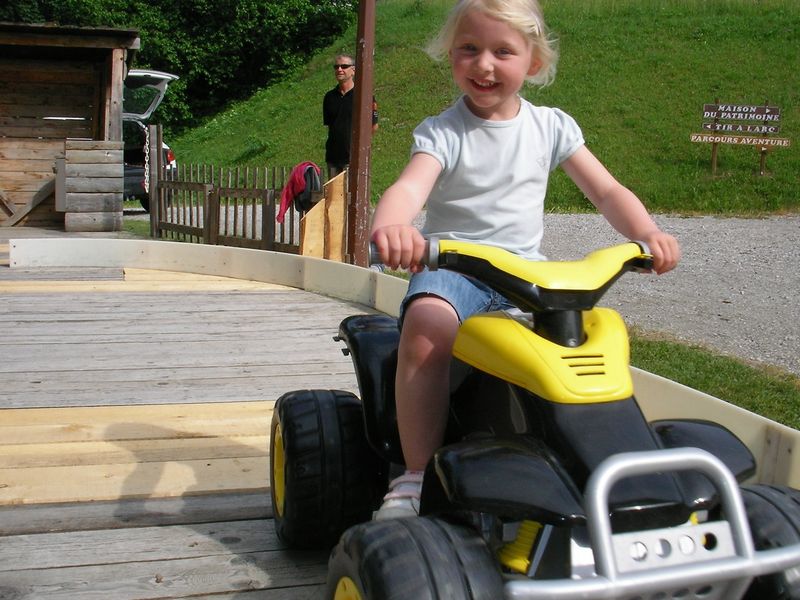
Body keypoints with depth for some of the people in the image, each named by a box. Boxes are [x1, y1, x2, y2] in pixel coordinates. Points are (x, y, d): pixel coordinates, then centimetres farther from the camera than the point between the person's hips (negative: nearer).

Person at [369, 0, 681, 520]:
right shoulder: (441, 132, -1)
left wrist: (647, 232, -13)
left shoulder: (552, 126, 10)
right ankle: (417, 475, -25)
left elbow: (607, 190, 9)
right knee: (427, 323, -35)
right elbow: (410, 186, -20)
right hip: (453, 265, -3)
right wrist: (391, 225, -45)